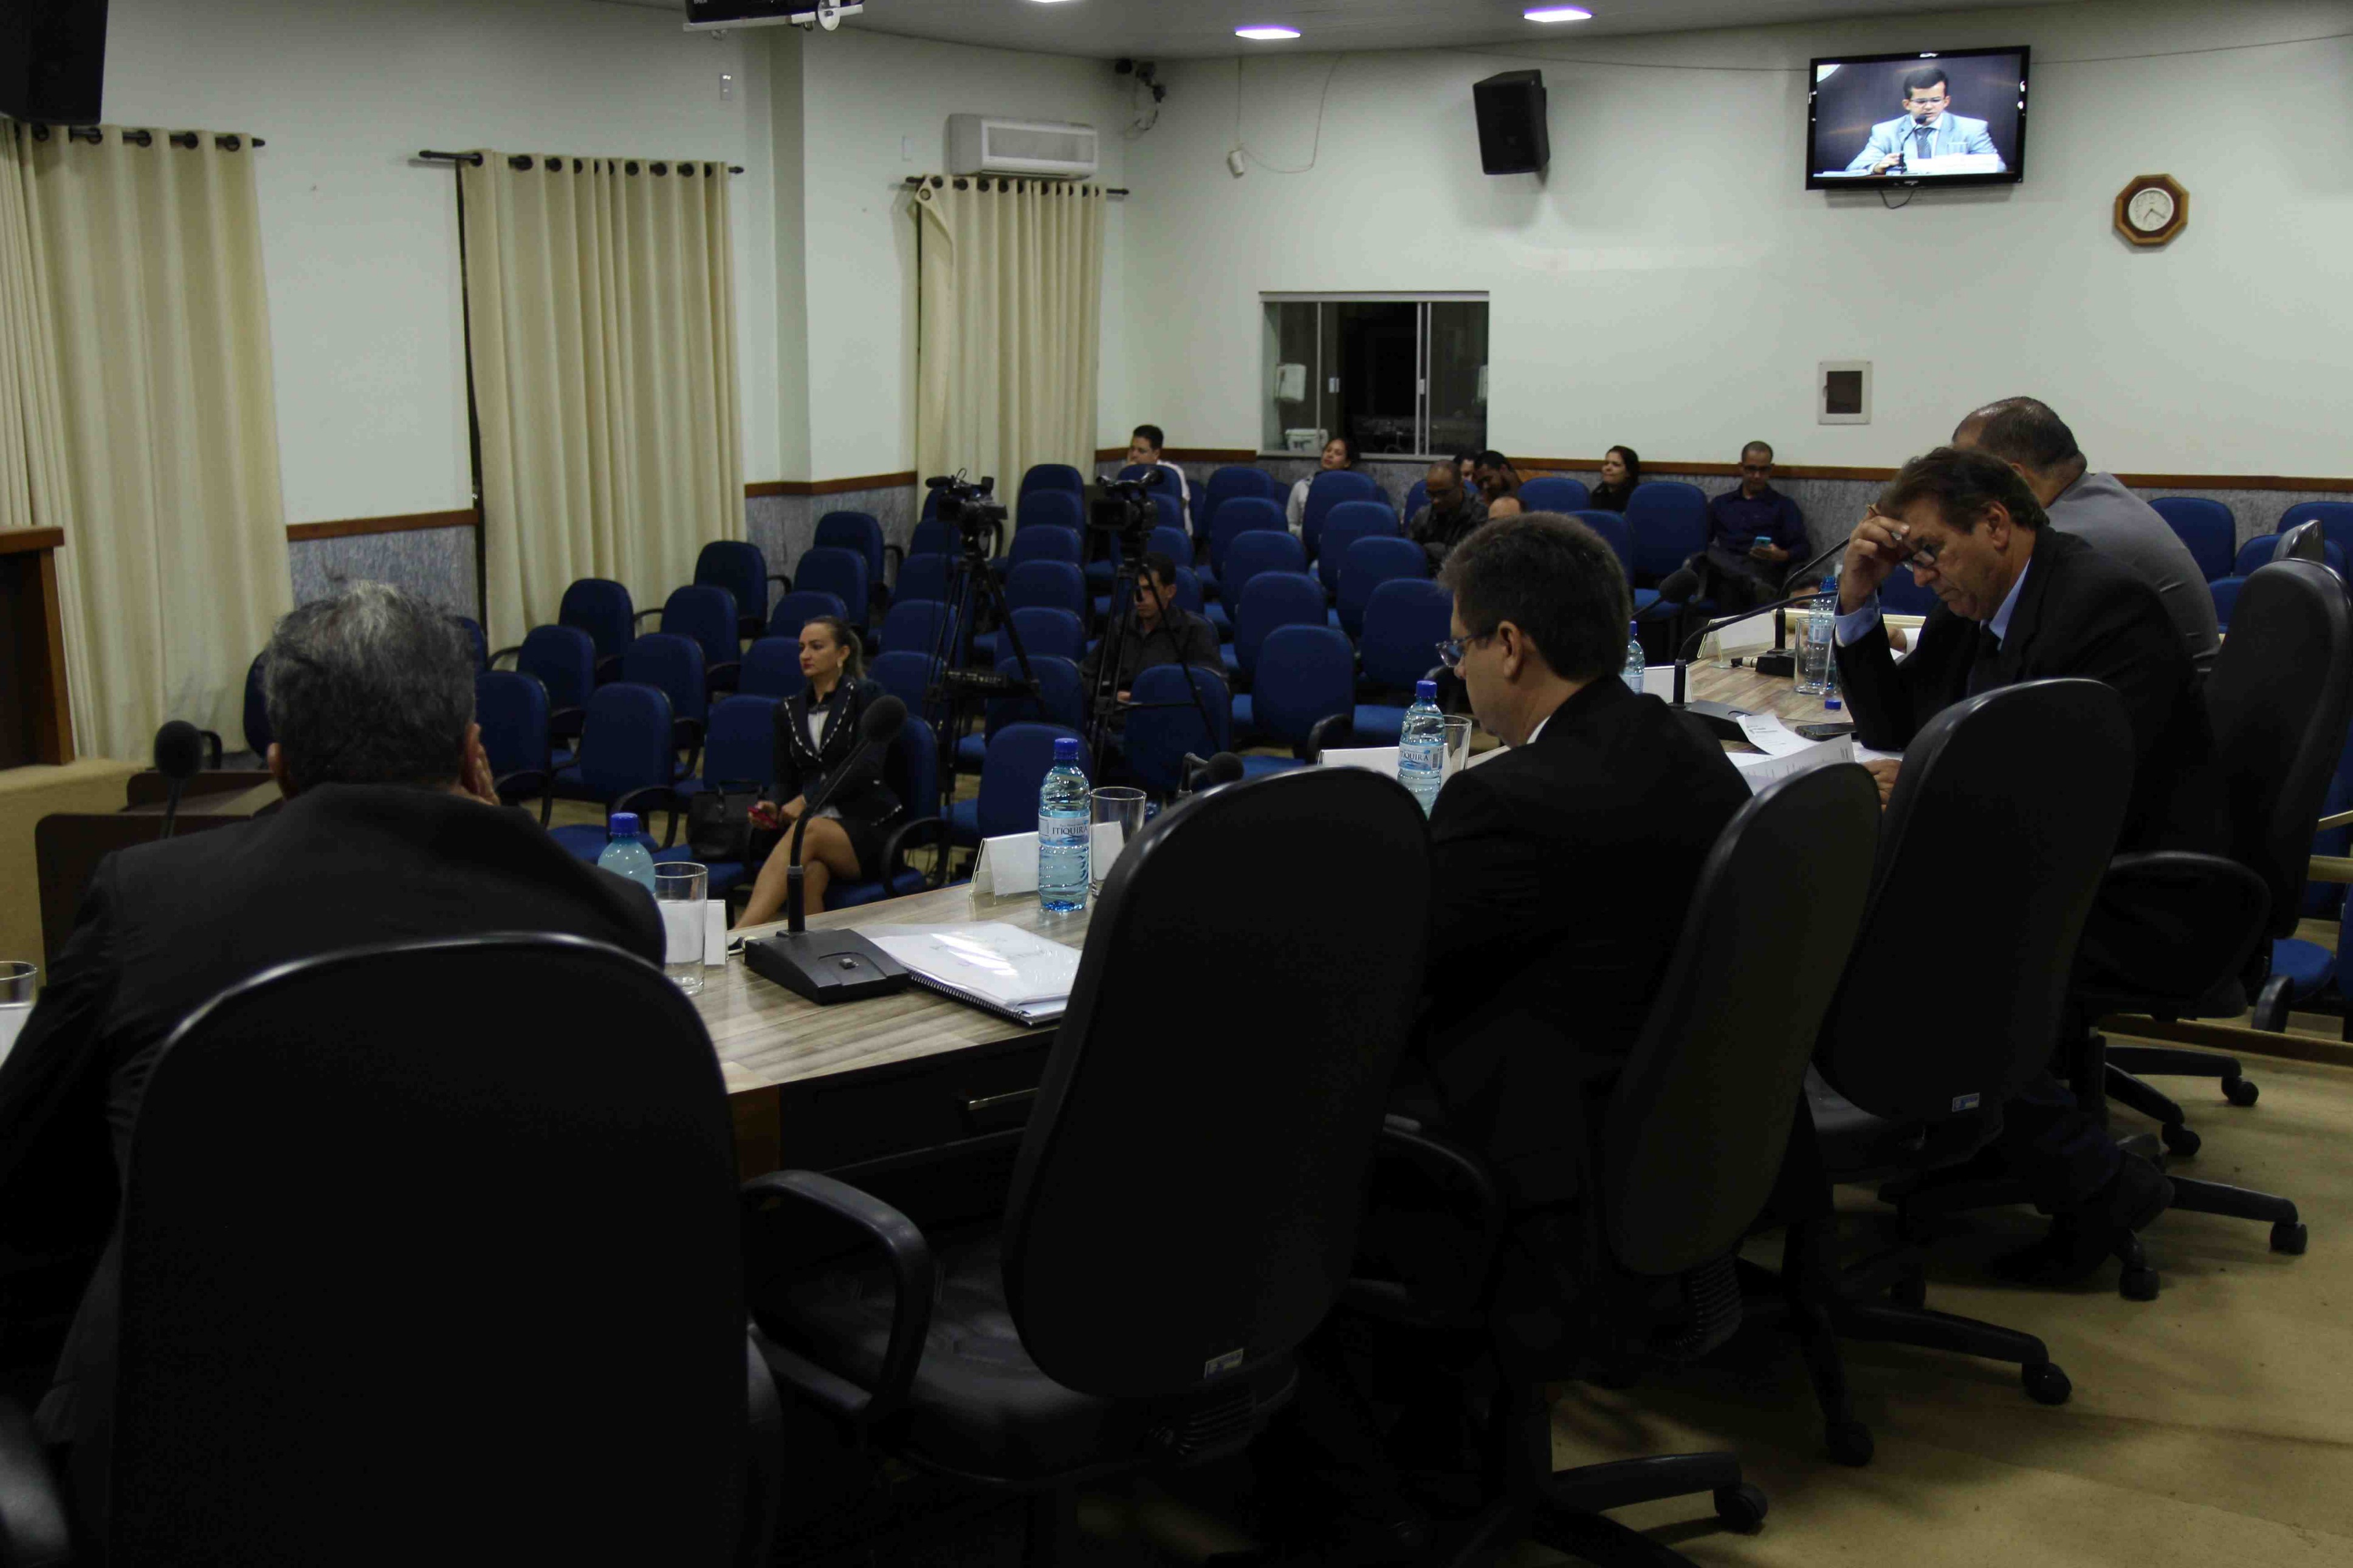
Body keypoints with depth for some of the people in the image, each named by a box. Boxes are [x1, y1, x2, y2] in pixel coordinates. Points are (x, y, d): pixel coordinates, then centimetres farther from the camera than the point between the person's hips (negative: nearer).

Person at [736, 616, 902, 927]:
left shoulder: (865, 697, 4)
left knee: (809, 831, -37)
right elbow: (785, 779, 18)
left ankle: (738, 937, -53)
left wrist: (808, 799, -16)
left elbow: (867, 768, -9)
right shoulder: (789, 709, 19)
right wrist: (774, 809, -5)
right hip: (808, 820, 4)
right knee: (809, 874, -35)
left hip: (865, 826, -4)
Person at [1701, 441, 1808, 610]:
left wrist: (1782, 556, -15)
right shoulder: (1721, 503, 29)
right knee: (1708, 553, -37)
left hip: (1762, 570, -2)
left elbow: (1802, 549, 9)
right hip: (1724, 568, 2)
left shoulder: (1784, 506, 20)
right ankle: (1753, 584, -60)